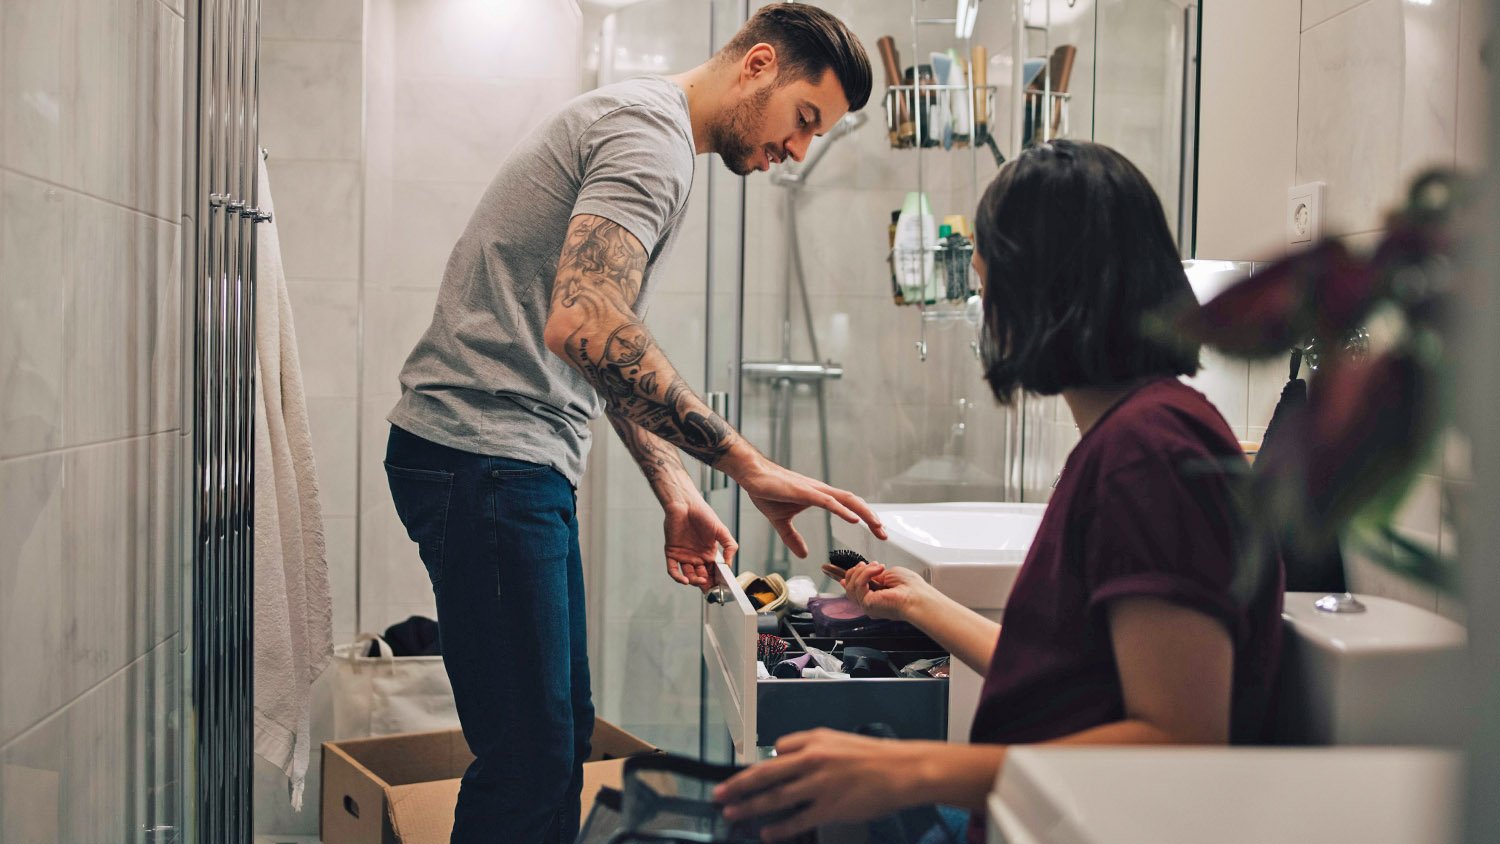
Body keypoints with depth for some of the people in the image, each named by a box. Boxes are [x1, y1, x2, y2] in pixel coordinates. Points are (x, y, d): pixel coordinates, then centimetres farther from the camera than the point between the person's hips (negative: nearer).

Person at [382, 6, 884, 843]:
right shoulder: (652, 131, -13)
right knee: (528, 758, -8)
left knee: (560, 734, 15)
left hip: (520, 462, 11)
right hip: (484, 456, -11)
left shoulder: (651, 135, 20)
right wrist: (748, 466, -27)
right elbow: (584, 328, -30)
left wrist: (675, 490, 13)